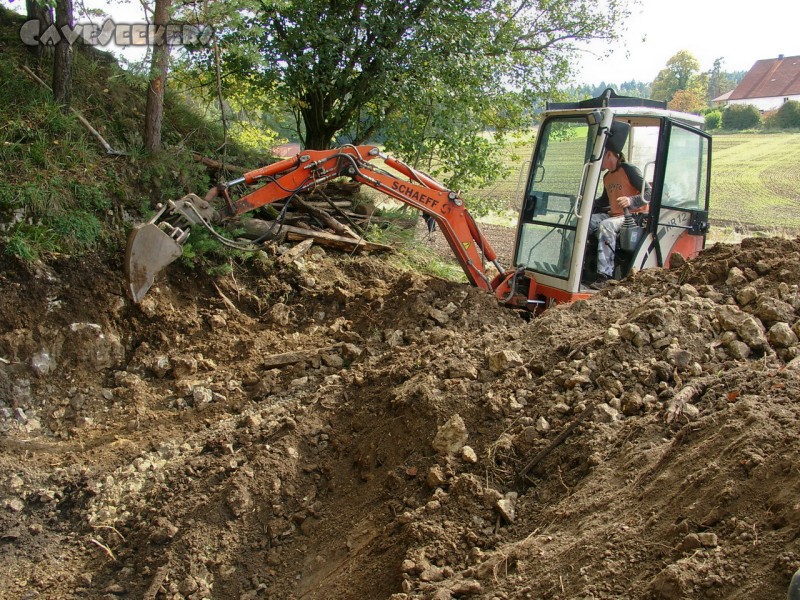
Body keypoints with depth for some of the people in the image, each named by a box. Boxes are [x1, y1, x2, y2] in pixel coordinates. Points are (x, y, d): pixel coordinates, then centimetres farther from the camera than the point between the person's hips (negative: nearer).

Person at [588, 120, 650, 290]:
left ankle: (604, 276, -42)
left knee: (606, 226, -37)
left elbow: (649, 194, -16)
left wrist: (631, 201, -34)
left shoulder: (629, 170, -9)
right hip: (613, 215, 8)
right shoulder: (607, 177, 16)